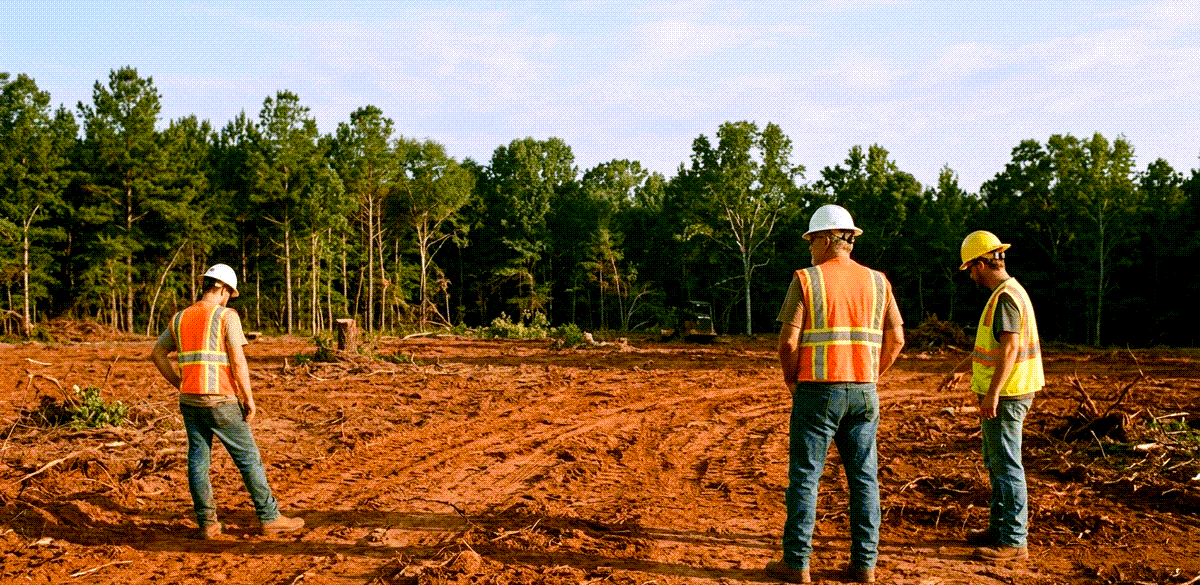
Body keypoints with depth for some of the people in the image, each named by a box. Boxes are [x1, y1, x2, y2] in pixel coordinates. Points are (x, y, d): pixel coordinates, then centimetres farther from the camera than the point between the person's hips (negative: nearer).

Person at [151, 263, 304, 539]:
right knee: (248, 458, 2)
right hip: (222, 403, -6)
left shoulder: (180, 318, 10)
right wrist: (249, 399, -9)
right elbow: (238, 361, -14)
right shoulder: (227, 316, -8)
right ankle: (269, 518, 7)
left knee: (197, 461, 10)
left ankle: (206, 523, 13)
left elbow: (157, 354, 17)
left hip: (190, 402, 6)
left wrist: (179, 384, 18)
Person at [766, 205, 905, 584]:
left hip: (817, 392, -4)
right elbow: (895, 339, 6)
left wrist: (791, 381, 5)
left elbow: (788, 342, -12)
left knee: (804, 477, 3)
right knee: (863, 478, 10)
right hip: (863, 394, 4)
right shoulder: (877, 282, 6)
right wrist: (869, 380, 16)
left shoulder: (806, 280, -6)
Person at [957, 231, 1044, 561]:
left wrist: (993, 394, -27)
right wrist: (963, 367, 32)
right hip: (1000, 394, 11)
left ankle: (1014, 541, -1)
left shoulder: (1006, 297, -17)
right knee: (995, 463, 17)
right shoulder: (1008, 292, 15)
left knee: (1006, 466, -6)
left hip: (1005, 396, -11)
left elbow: (1010, 348, -25)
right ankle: (999, 528, 27)